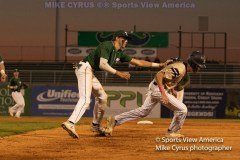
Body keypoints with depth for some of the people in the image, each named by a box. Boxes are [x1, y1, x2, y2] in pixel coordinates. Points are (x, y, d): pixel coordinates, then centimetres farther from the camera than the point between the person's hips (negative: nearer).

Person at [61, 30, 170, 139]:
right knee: (85, 99, -24)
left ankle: (96, 126, 31)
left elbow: (138, 62, 18)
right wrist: (118, 73, -26)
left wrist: (159, 65, 17)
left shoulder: (119, 53, 15)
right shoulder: (107, 46, -12)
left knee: (102, 97, 20)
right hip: (85, 68, -10)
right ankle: (70, 123, -40)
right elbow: (102, 65, -25)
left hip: (90, 73, 10)